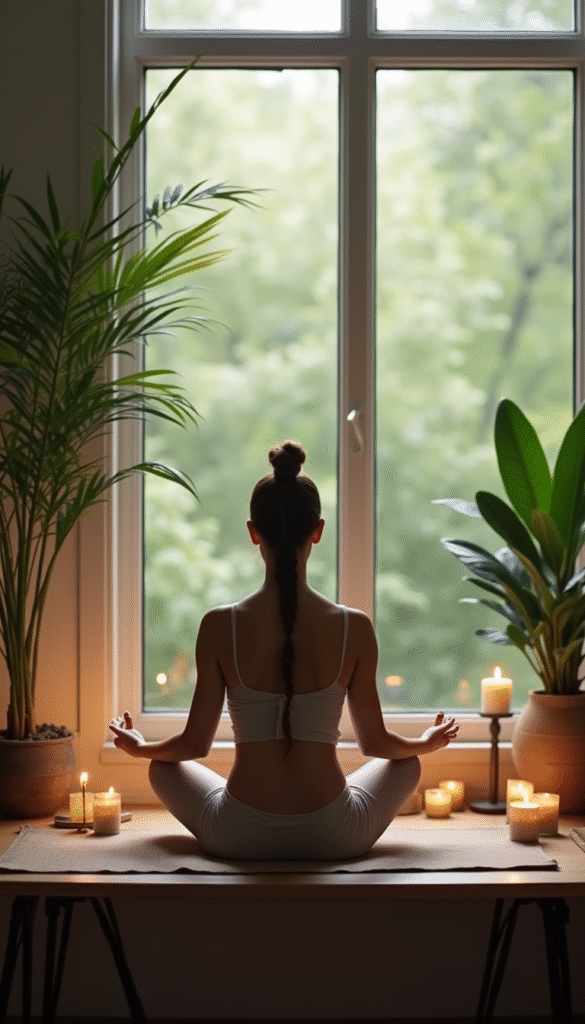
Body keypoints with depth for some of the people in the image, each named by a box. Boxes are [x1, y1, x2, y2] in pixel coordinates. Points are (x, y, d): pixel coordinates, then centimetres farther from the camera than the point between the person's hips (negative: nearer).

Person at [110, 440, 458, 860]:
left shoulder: (219, 626, -9)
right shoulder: (354, 628, -8)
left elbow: (195, 743, 0)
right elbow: (375, 742, 3)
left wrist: (140, 747, 22)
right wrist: (427, 743, 25)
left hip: (240, 838, 0)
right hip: (334, 839, 0)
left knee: (164, 767, 29)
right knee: (407, 763, 29)